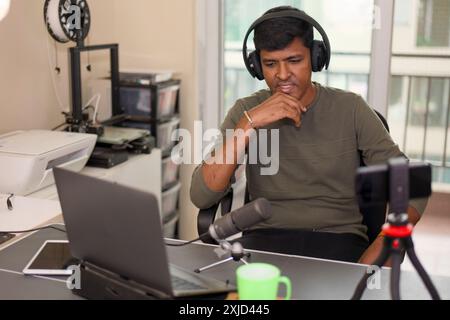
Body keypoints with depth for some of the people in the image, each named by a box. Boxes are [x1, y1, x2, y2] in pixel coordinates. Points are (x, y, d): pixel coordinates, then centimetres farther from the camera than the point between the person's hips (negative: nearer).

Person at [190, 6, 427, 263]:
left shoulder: (350, 109, 0)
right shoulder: (246, 111, 3)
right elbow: (201, 196, -8)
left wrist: (376, 255, -20)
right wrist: (249, 123, -17)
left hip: (339, 239, 0)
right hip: (266, 239, 1)